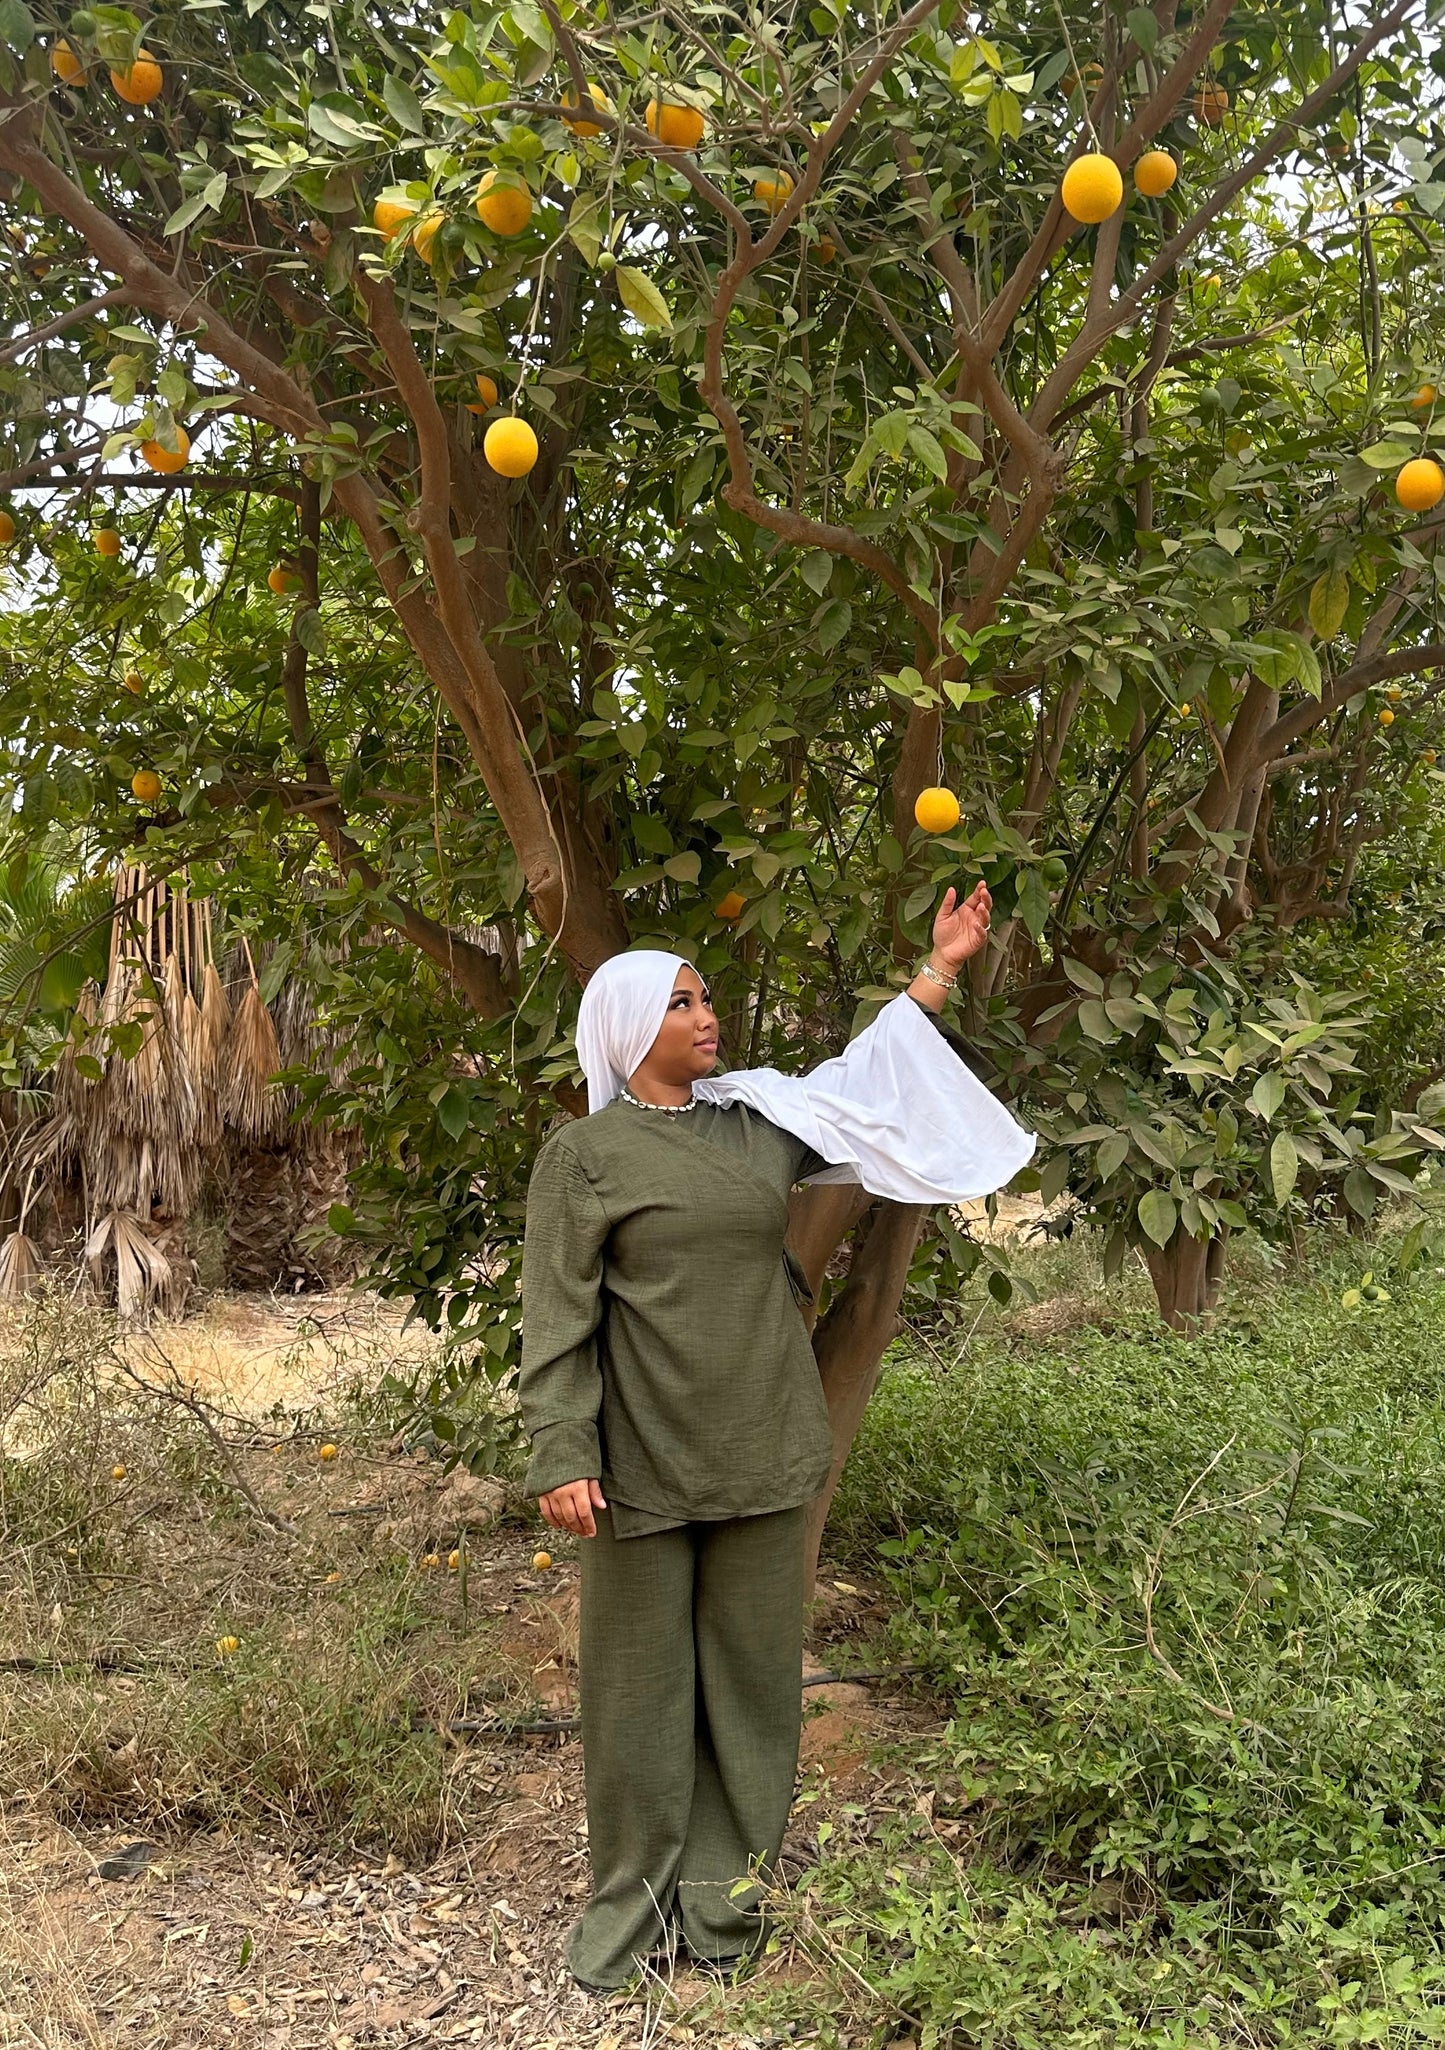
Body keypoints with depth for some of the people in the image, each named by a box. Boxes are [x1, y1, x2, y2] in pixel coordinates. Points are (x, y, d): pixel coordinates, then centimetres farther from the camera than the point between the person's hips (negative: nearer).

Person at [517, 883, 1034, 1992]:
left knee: (751, 1671, 11)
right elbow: (558, 1320, -8)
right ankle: (632, 1897, 22)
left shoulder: (758, 1120, 8)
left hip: (762, 1454, 5)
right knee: (641, 1677, 6)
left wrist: (937, 973, 19)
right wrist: (562, 1456, -15)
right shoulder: (584, 1154, -5)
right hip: (645, 1464, -4)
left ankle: (724, 1894, 25)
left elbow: (865, 1078, 22)